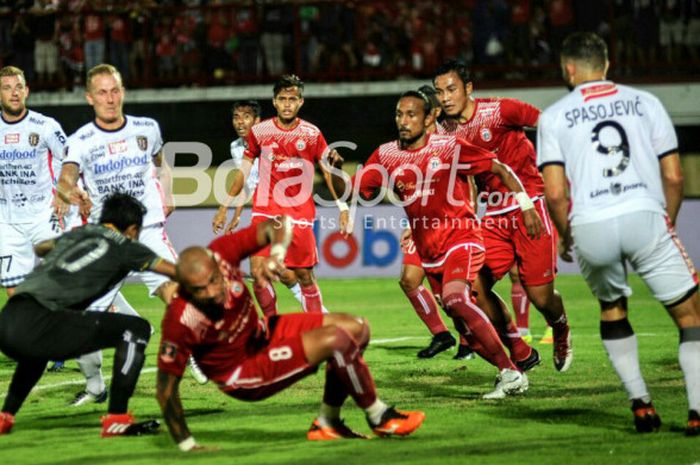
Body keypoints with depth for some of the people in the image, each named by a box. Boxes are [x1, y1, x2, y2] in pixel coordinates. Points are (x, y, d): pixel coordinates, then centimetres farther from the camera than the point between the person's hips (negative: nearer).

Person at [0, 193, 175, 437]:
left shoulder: (77, 234, 27)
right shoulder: (123, 245, 10)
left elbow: (39, 248, 50)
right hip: (38, 324, -8)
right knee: (136, 329, 0)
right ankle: (116, 418, -5)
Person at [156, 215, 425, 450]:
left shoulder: (220, 253, -23)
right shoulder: (180, 322, -35)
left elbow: (279, 223, -13)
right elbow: (165, 391, -25)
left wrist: (276, 254, -34)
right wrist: (187, 446, -23)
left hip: (263, 332, 7)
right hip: (243, 376, -7)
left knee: (357, 329, 4)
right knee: (336, 340, -22)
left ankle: (327, 423, 15)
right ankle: (379, 418, 1)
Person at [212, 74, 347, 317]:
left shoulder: (311, 134, -1)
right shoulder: (259, 131, 1)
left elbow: (328, 171, 6)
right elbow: (244, 171, 11)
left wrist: (342, 208, 1)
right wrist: (224, 207, 12)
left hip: (300, 215, 0)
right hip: (265, 213, 0)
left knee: (305, 276, 2)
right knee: (259, 274, -11)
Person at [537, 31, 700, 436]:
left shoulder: (554, 116, 11)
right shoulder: (645, 102, 14)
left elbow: (555, 193, 2)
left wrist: (566, 237, 17)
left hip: (589, 227, 1)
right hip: (644, 217, -1)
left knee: (612, 309, 26)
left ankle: (640, 402, 16)